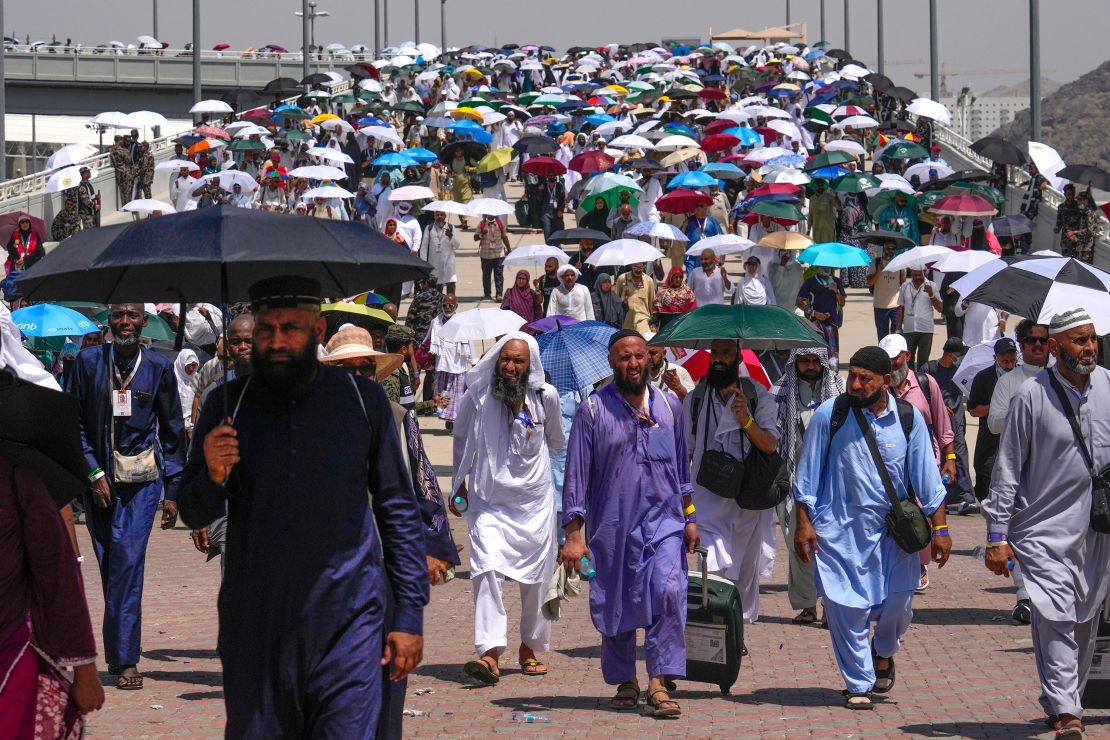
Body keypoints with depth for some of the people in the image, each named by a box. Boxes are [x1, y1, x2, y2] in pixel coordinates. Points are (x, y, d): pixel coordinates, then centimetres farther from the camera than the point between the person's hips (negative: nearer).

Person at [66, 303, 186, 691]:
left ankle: (125, 658, -14)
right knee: (110, 566, 6)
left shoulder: (158, 367, 3)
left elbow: (173, 431, 8)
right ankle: (119, 654, 16)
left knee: (127, 560, -14)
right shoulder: (89, 362, 2)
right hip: (99, 477, 2)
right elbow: (74, 423, 5)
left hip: (142, 477, -2)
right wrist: (94, 474, -5)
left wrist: (172, 491, 5)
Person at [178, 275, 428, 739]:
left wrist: (409, 615, 4)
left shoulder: (362, 400, 4)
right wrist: (213, 477, -13)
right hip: (253, 627, 2)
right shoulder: (227, 404, 6)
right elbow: (194, 515, 10)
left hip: (346, 630, -1)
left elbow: (399, 512, 9)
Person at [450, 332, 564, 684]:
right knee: (487, 570, -17)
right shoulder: (478, 395, -4)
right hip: (488, 500, -1)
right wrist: (459, 483, 19)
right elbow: (462, 439, 15)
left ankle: (530, 648, 24)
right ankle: (489, 653, -23)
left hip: (534, 500, 1)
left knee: (536, 578, 6)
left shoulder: (546, 397, -2)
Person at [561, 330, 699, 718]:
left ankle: (659, 683, -18)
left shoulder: (669, 406, 9)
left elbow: (682, 465, 19)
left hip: (663, 518, 1)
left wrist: (690, 517, 15)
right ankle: (625, 681, 23)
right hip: (611, 523, -1)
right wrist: (573, 534, -6)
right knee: (614, 605, 5)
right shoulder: (593, 410, -1)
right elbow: (576, 474, -1)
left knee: (668, 591, -18)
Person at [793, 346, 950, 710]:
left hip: (894, 528, 2)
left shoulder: (908, 418, -1)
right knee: (847, 606, -4)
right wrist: (804, 524, -2)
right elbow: (807, 475, 1)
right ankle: (858, 684, 11)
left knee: (897, 602, 2)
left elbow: (926, 477, 5)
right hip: (840, 527, -2)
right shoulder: (829, 415, -6)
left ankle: (883, 652, 36)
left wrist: (939, 528, 3)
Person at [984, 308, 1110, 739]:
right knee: (1055, 619, -15)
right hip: (1045, 528, -4)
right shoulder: (1032, 395, -7)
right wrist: (997, 534, -6)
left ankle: (1067, 702, 26)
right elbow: (1007, 468, -3)